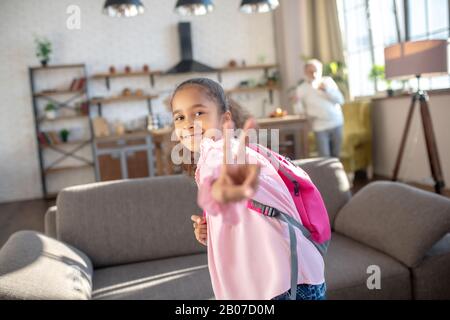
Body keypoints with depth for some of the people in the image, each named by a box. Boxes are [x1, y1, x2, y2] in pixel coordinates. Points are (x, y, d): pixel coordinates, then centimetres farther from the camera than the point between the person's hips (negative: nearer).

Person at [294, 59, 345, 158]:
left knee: (336, 156, 7)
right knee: (324, 158, -10)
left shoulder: (328, 81, 5)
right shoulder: (301, 89, 1)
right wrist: (297, 102, -18)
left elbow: (340, 100, 0)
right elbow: (299, 111, 3)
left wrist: (326, 90, -12)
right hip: (320, 127, -2)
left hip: (336, 124, 2)